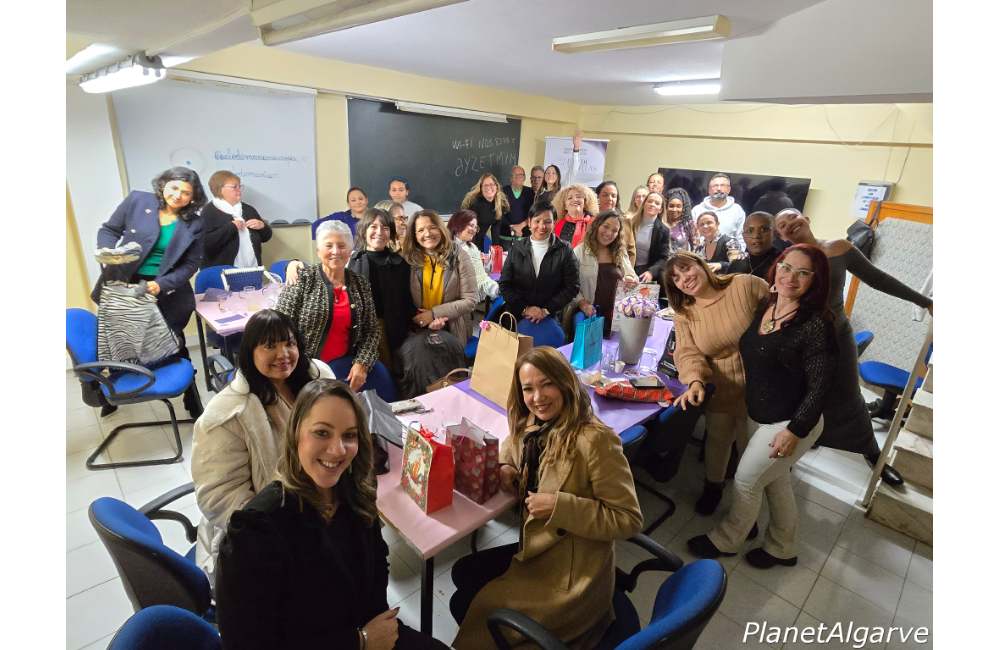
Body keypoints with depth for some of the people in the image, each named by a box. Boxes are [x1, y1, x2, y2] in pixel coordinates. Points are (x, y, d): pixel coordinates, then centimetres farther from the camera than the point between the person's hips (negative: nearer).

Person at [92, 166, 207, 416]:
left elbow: (190, 265, -6)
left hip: (167, 293, -2)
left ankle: (191, 397, 23)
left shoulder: (195, 224, -6)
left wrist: (161, 285, -19)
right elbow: (109, 230, 3)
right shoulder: (137, 200, -5)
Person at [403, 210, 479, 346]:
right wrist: (427, 320, -13)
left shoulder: (459, 259, -3)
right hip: (419, 332, 1)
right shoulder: (409, 260, 2)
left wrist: (434, 313, -12)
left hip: (453, 332, -1)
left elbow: (470, 300, -6)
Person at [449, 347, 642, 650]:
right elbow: (512, 444, 19)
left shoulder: (595, 440, -27)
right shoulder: (533, 425, -4)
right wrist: (503, 466, -4)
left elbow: (629, 519, -22)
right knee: (462, 573, 16)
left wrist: (559, 506, -27)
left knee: (463, 606, 2)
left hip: (571, 575, -7)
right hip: (535, 551, 7)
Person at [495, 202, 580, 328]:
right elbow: (505, 284, 5)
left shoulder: (564, 251, 1)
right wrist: (524, 308, -8)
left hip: (550, 318, -1)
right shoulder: (516, 249, 6)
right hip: (516, 315, 2)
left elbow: (571, 287, -1)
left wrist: (546, 310, -10)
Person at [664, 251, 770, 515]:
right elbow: (688, 352, -14)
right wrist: (695, 382, -33)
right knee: (717, 439, 18)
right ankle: (713, 486, 47)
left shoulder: (748, 285, -15)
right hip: (718, 391, 2)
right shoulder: (684, 313, -4)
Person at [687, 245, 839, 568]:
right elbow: (751, 356, 10)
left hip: (791, 424, -7)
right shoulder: (764, 306, -1)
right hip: (758, 416, 7)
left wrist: (795, 431, -20)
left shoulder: (816, 325, -23)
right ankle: (782, 549, 46)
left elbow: (819, 387, -20)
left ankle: (725, 541, 34)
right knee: (775, 482, 23)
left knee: (747, 480, 8)